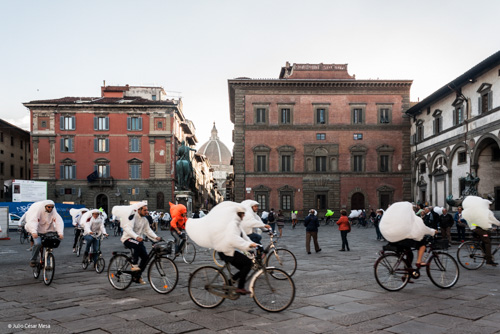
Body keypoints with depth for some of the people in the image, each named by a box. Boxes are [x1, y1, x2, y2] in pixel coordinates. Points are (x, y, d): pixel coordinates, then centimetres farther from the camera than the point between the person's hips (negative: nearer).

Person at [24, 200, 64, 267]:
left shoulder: (53, 211, -10)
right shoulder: (38, 209, -22)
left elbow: (59, 221, -19)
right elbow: (33, 221, -34)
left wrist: (60, 233, -34)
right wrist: (34, 232, -51)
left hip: (47, 230, 5)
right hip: (37, 231, -5)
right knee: (37, 243, -24)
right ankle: (33, 260, -6)